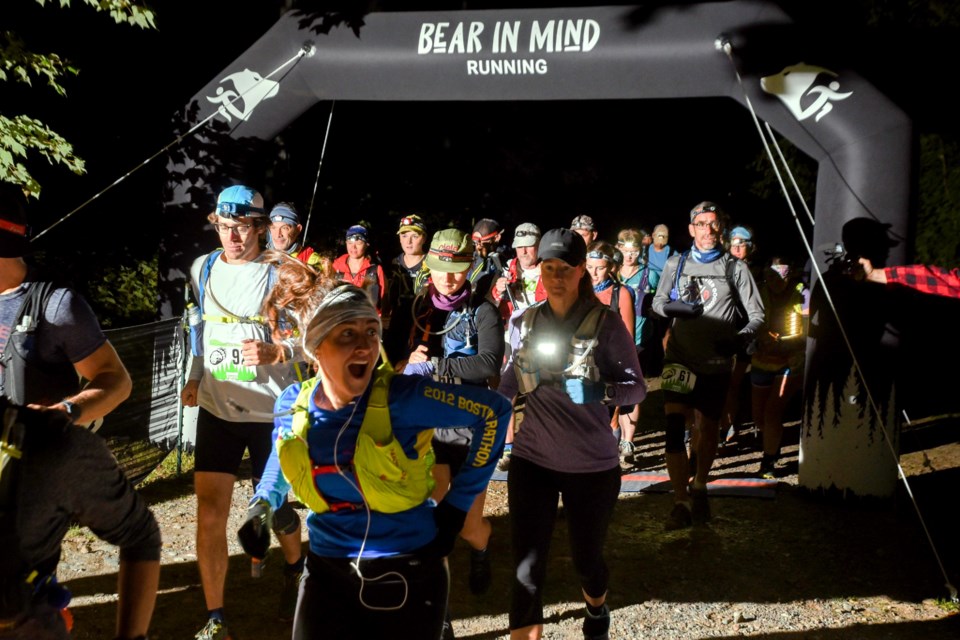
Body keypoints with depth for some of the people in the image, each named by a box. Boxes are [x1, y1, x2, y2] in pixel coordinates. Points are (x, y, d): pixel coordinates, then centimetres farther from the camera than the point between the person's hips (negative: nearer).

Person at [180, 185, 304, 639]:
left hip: (270, 411, -3)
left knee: (275, 505, 12)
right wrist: (195, 378, 19)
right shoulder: (203, 269, 4)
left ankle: (294, 572, 43)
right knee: (209, 512, -3)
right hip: (217, 409, 3)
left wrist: (275, 353, -30)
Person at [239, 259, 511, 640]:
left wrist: (457, 505, -11)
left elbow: (492, 412, -14)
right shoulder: (292, 407, -7)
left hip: (408, 573, -3)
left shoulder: (402, 398, -21)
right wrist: (263, 503, -1)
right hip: (328, 573, 3)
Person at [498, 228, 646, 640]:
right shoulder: (523, 323, 1)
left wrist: (600, 392, -25)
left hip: (592, 465, -1)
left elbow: (637, 386, -8)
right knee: (526, 567, -4)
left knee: (586, 557, 18)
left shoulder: (606, 322, -9)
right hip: (531, 460, 2)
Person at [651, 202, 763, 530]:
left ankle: (699, 487, 35)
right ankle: (681, 501, -4)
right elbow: (658, 302, 13)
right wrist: (675, 307, -10)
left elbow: (757, 314, 2)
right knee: (674, 427, -11)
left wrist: (740, 337, -17)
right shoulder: (676, 264, 4)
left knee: (708, 428, 12)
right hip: (680, 359, 0)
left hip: (716, 363, 0)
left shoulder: (735, 268, 0)